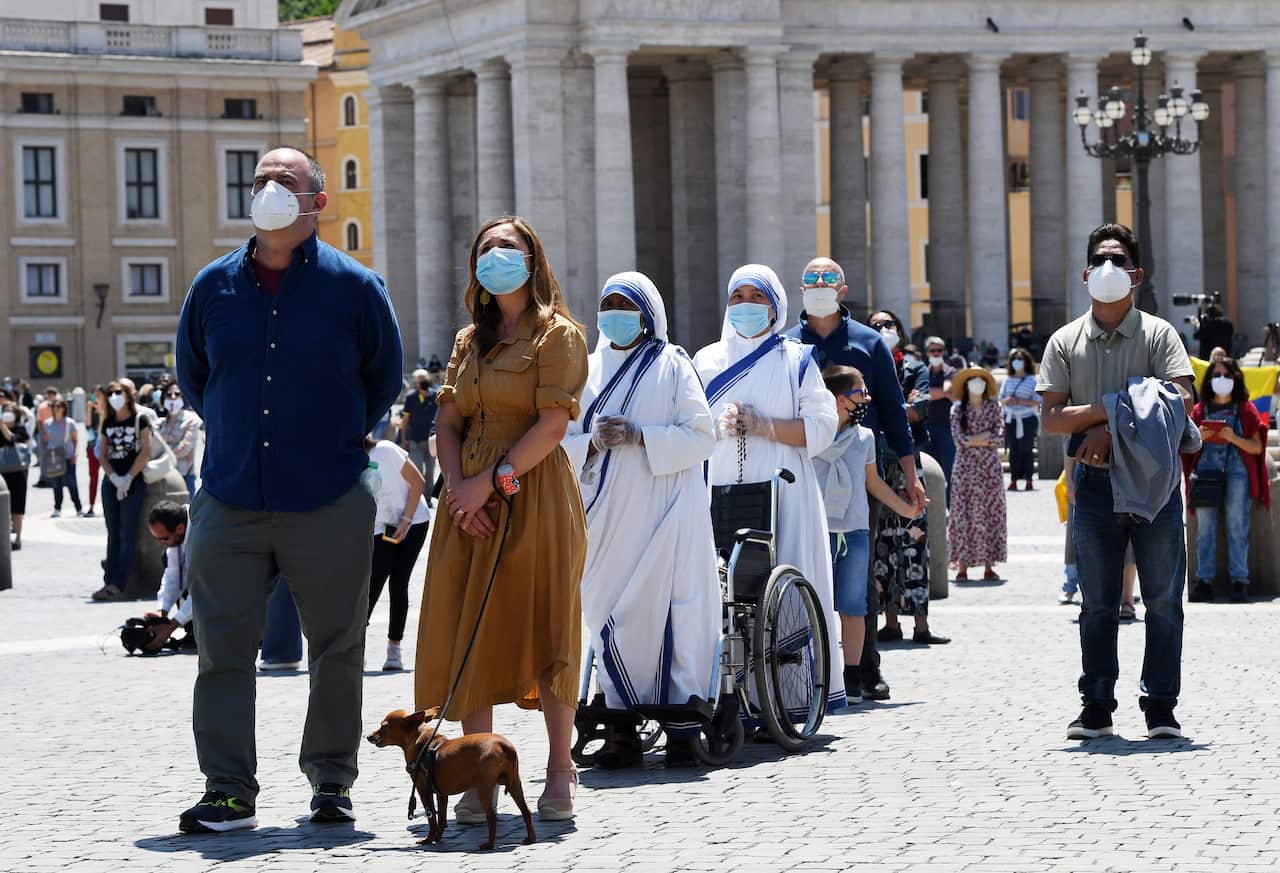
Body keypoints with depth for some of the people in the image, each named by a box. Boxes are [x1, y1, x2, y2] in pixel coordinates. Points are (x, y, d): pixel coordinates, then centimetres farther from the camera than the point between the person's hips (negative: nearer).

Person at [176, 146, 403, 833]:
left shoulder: (355, 287, 1)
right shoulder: (213, 286, 7)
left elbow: (383, 379, 12)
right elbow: (192, 378, 21)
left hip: (329, 502, -2)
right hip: (229, 503, 2)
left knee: (337, 649, 5)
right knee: (223, 647, -1)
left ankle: (331, 782, 17)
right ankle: (229, 791, 3)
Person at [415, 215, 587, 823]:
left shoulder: (556, 334, -1)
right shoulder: (470, 340, 18)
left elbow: (552, 424, -11)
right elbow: (447, 423, 12)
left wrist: (493, 481, -15)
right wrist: (458, 485, -6)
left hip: (535, 494, -6)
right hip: (472, 500, 6)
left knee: (544, 627, -4)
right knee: (468, 633, 0)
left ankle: (560, 771, 4)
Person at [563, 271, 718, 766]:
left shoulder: (672, 365, 5)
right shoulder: (588, 371, 16)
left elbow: (701, 434, -3)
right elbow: (562, 442, 15)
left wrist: (639, 437, -14)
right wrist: (592, 443, -7)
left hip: (663, 511, -4)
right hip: (607, 515, 4)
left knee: (668, 611, -9)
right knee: (609, 616, -2)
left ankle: (681, 726, -5)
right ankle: (623, 729, 3)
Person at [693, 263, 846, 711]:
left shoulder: (796, 361, 10)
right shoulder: (707, 362, 17)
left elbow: (821, 428, 0)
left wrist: (762, 426, -11)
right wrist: (719, 426, -8)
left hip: (783, 493, -2)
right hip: (722, 493, 2)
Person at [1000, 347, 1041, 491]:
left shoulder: (1032, 380, -2)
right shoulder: (1008, 380, 12)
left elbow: (1037, 402, -7)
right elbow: (1001, 398, 16)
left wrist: (1019, 401, -16)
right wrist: (1006, 401, -7)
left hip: (1027, 419, -4)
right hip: (1011, 419, 4)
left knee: (1027, 449, -6)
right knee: (1013, 450, 2)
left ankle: (1029, 481, -3)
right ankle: (1013, 480, 3)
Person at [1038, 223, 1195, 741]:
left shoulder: (1158, 334, 2)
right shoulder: (1065, 342, 8)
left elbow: (1181, 401, -12)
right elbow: (1052, 417, 0)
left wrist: (1111, 429, -17)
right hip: (1096, 481, 2)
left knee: (1163, 598, -1)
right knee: (1097, 603, 6)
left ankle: (1160, 709, 5)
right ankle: (1097, 708, 13)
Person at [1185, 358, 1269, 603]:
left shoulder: (1245, 409, 11)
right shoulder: (1200, 410, 16)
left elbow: (1257, 447, 5)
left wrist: (1233, 437, -11)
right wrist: (1199, 437, -3)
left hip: (1237, 469, -2)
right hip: (1206, 469, 2)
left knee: (1237, 525, -8)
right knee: (1204, 527, -5)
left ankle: (1239, 581, -8)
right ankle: (1204, 581, -5)